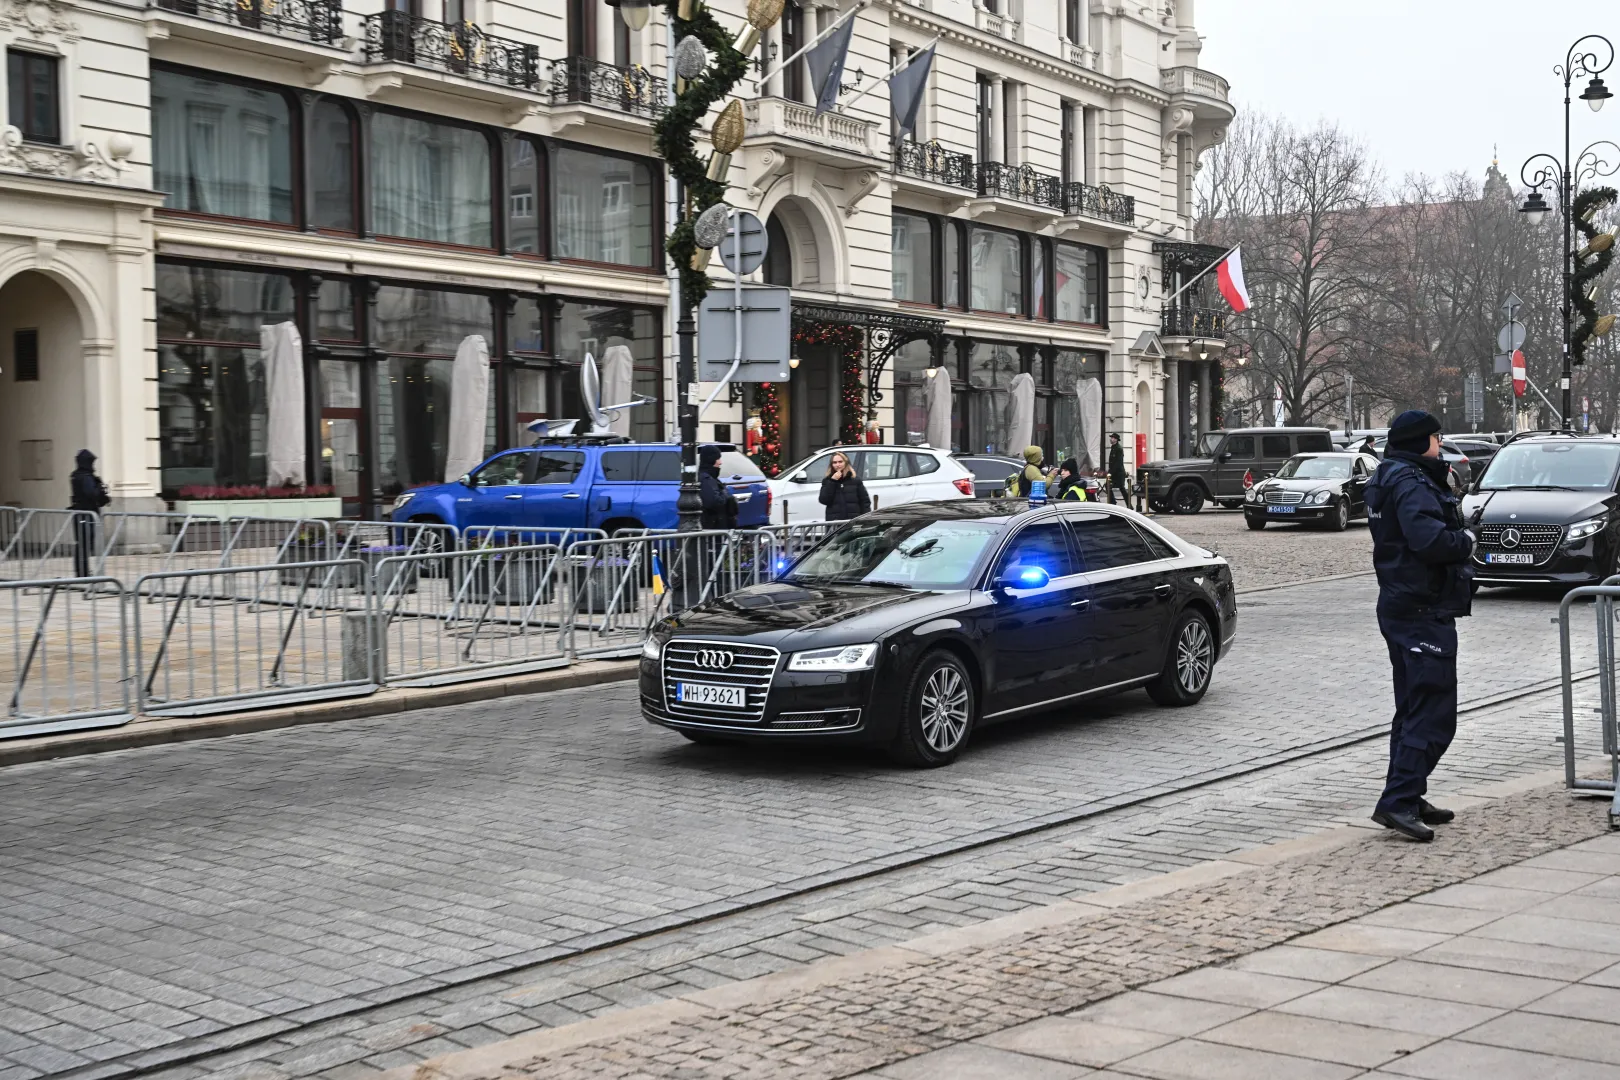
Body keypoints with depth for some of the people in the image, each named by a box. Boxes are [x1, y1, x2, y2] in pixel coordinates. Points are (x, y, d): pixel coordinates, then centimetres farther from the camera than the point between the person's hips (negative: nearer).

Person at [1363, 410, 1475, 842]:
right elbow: (1429, 539, -29)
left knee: (1413, 709, 17)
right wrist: (1466, 541, -11)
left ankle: (1407, 799, 23)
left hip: (1401, 607, 11)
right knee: (1433, 714, -10)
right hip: (1424, 611, -11)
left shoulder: (1393, 478, 17)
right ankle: (1398, 801, -14)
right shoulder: (1412, 483, -16)